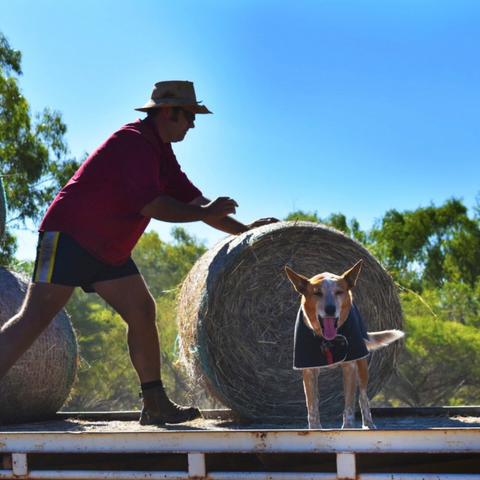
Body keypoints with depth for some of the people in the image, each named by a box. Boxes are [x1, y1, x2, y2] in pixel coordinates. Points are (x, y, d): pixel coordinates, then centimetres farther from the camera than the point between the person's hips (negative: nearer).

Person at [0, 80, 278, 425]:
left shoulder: (161, 152, 16)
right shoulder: (135, 141, -15)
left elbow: (191, 197, 20)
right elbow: (151, 205, -22)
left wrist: (244, 230, 17)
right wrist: (204, 213, -12)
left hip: (109, 251, 10)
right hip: (69, 236, -10)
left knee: (142, 313, 4)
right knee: (36, 317, -15)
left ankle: (156, 406, 8)